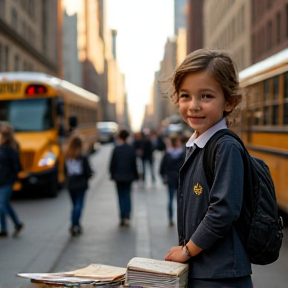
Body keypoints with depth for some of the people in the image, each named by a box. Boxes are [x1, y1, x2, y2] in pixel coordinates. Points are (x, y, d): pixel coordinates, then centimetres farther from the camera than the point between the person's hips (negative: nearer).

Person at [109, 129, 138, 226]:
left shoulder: (116, 149, -10)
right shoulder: (131, 149, -4)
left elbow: (112, 164, -7)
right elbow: (134, 164, -1)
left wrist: (112, 175, 4)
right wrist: (135, 175, 8)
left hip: (118, 176, -2)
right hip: (128, 176, 2)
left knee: (121, 196, 6)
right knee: (127, 195, 12)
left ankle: (122, 217, 2)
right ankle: (127, 215, -2)